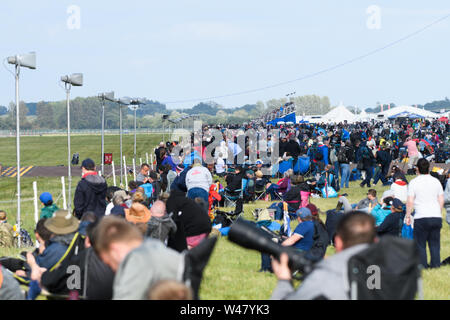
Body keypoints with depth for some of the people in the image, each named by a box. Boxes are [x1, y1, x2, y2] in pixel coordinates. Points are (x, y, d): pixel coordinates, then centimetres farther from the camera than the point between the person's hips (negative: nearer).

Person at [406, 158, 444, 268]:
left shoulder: (413, 182, -4)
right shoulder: (436, 181, 7)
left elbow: (410, 202, -7)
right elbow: (441, 201, 11)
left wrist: (408, 216, 3)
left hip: (421, 218, -3)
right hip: (436, 217, 3)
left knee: (420, 243, 5)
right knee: (435, 242, 11)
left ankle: (422, 264, 3)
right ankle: (436, 263, 10)